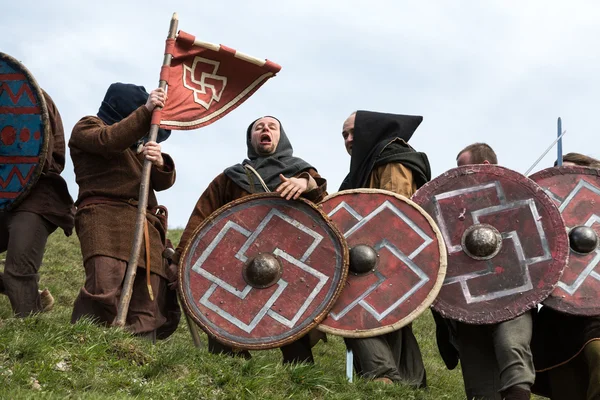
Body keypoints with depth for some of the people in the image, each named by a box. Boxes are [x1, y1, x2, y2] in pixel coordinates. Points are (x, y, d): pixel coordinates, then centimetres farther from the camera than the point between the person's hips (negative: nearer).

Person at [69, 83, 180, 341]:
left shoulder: (141, 143, 33)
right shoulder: (87, 127, 16)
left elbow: (163, 182, 16)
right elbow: (109, 141, -9)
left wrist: (159, 162, -7)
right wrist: (146, 111, -12)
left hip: (144, 224, 7)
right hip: (105, 217, -7)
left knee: (147, 303, -7)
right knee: (105, 288, -28)